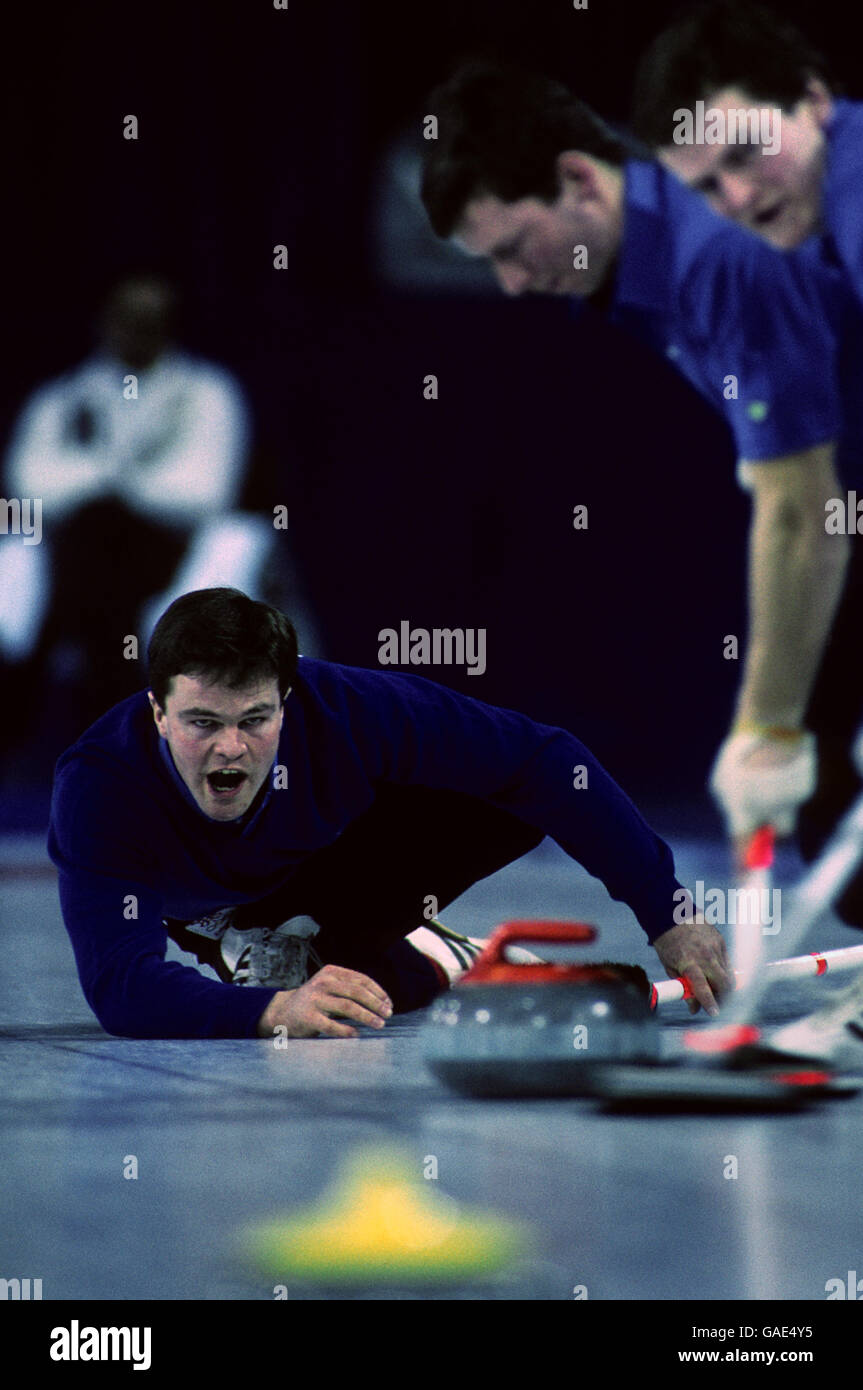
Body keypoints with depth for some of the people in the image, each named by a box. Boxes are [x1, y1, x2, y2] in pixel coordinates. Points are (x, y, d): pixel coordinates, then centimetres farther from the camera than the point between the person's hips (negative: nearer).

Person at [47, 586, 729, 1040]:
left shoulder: (341, 709, -37)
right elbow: (118, 984, -46)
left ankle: (299, 945, -3)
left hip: (330, 859, 1)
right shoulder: (99, 784, -40)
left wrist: (667, 916, -32)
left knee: (527, 793, -22)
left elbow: (545, 760, -29)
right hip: (194, 908, -1)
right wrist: (273, 1010, -63)